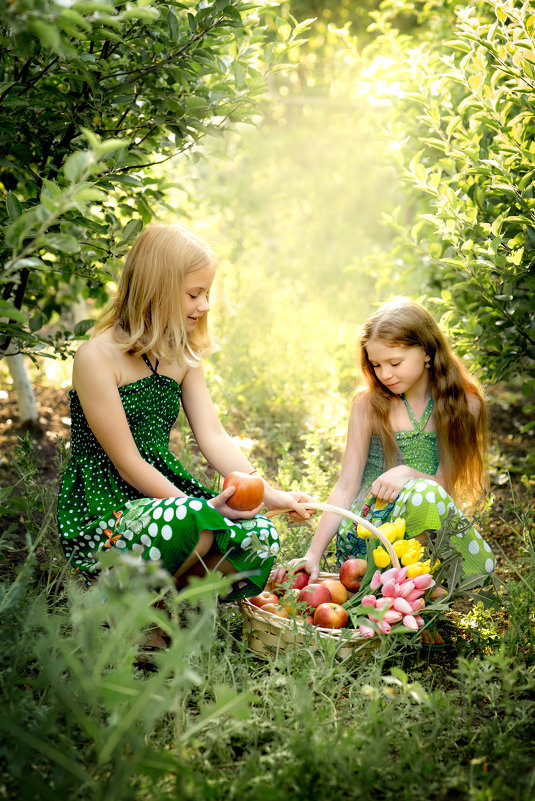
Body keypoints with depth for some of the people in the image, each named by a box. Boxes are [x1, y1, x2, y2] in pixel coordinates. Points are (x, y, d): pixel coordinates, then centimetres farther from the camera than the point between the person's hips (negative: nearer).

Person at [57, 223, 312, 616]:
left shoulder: (183, 358, 11)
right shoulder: (97, 356, -13)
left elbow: (214, 437, 2)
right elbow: (127, 463, -16)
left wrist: (269, 494, -12)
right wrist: (204, 507, -23)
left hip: (164, 495, 7)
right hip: (99, 515, -7)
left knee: (260, 537, -17)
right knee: (191, 522, -37)